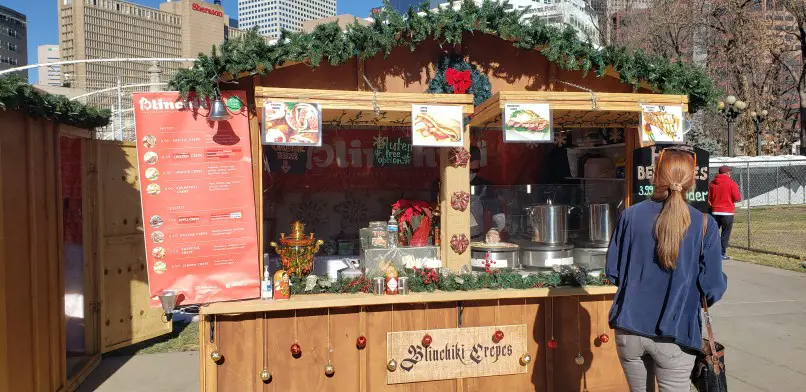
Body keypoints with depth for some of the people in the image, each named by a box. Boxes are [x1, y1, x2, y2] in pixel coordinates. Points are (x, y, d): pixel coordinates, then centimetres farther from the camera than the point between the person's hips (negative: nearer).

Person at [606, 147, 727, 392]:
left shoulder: (631, 215, -5)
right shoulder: (704, 224, -9)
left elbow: (612, 272, 1)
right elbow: (714, 288, -9)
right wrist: (718, 284, 14)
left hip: (629, 330, 3)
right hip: (674, 336, -2)